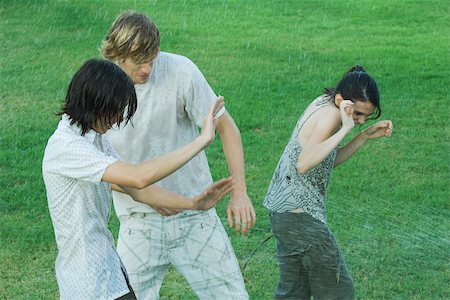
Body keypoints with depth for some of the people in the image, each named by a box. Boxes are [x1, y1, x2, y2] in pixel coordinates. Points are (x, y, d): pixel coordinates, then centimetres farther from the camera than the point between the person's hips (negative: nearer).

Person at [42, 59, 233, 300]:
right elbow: (139, 177, -33)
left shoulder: (94, 138, 7)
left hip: (107, 265, 9)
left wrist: (193, 204, -3)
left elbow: (136, 189, 7)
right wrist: (202, 140, -29)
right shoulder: (65, 147, -24)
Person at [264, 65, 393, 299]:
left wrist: (366, 135, 7)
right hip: (301, 215, -9)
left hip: (282, 208, 9)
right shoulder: (330, 114, -20)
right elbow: (303, 164, -34)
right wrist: (345, 129, -34)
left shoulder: (323, 104, 7)